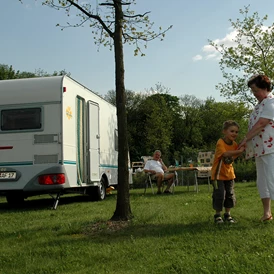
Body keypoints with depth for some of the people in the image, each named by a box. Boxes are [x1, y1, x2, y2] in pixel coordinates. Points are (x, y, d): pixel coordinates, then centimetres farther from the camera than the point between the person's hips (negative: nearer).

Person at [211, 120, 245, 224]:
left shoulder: (234, 144, 2)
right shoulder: (220, 142, -21)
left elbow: (233, 157, -2)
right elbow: (225, 154, -37)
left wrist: (242, 147, -11)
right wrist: (239, 151, -42)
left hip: (229, 173, 7)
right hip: (218, 174, -7)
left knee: (230, 194, 10)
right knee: (219, 195, -5)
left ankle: (227, 214, 23)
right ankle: (217, 215, 10)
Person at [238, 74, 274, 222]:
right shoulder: (259, 104, 18)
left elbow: (260, 124, -18)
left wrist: (245, 139, -14)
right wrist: (247, 143, 12)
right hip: (259, 149, 9)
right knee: (262, 181, 11)